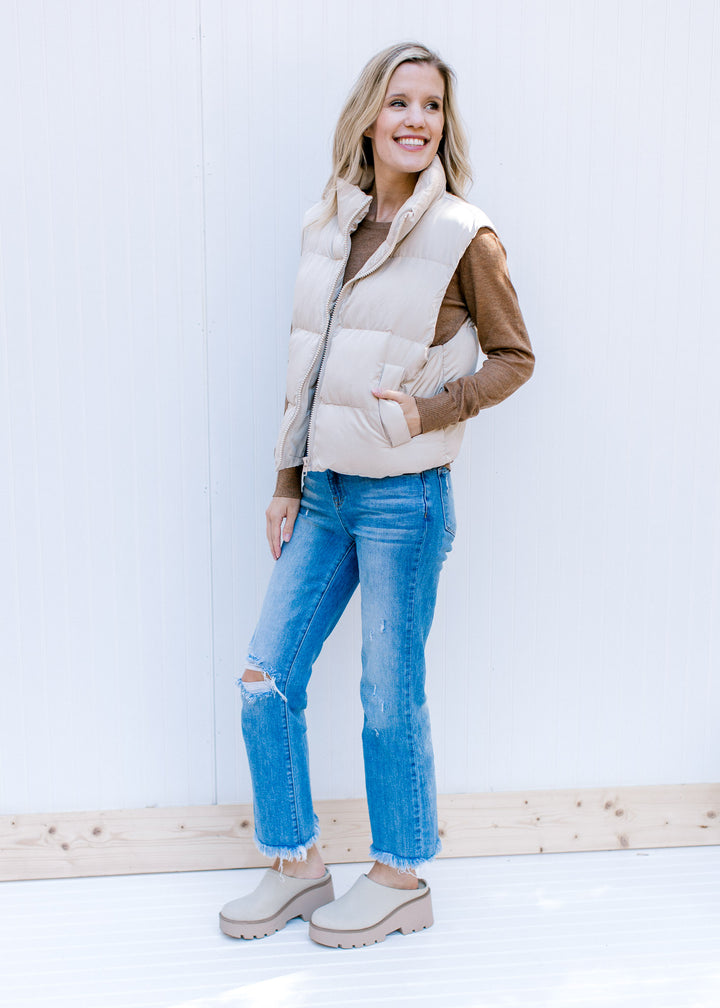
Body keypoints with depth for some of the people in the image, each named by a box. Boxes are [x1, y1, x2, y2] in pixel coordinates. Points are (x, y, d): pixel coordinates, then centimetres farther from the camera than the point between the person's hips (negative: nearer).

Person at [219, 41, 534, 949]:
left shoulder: (464, 235, -6)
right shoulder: (325, 225, 9)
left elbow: (513, 357, 0)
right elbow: (307, 366, 12)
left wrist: (427, 412, -15)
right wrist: (287, 484, 10)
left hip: (403, 497, -5)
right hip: (322, 493, 6)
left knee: (390, 698, 5)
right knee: (266, 682, 7)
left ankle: (400, 881, 26)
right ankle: (295, 866, 27)